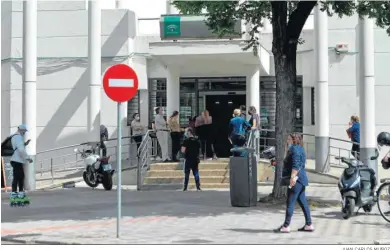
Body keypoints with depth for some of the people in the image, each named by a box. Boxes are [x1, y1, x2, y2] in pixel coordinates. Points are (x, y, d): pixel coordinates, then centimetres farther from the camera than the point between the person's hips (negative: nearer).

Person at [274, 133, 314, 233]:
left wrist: (292, 177, -29)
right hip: (301, 179, 11)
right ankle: (309, 224, 12)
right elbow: (287, 161, 27)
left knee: (290, 203, -9)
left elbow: (295, 165, -22)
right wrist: (286, 149, 21)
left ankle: (286, 226, -8)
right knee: (303, 202, 11)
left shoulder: (295, 149, -11)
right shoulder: (299, 149, 21)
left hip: (296, 179, -11)